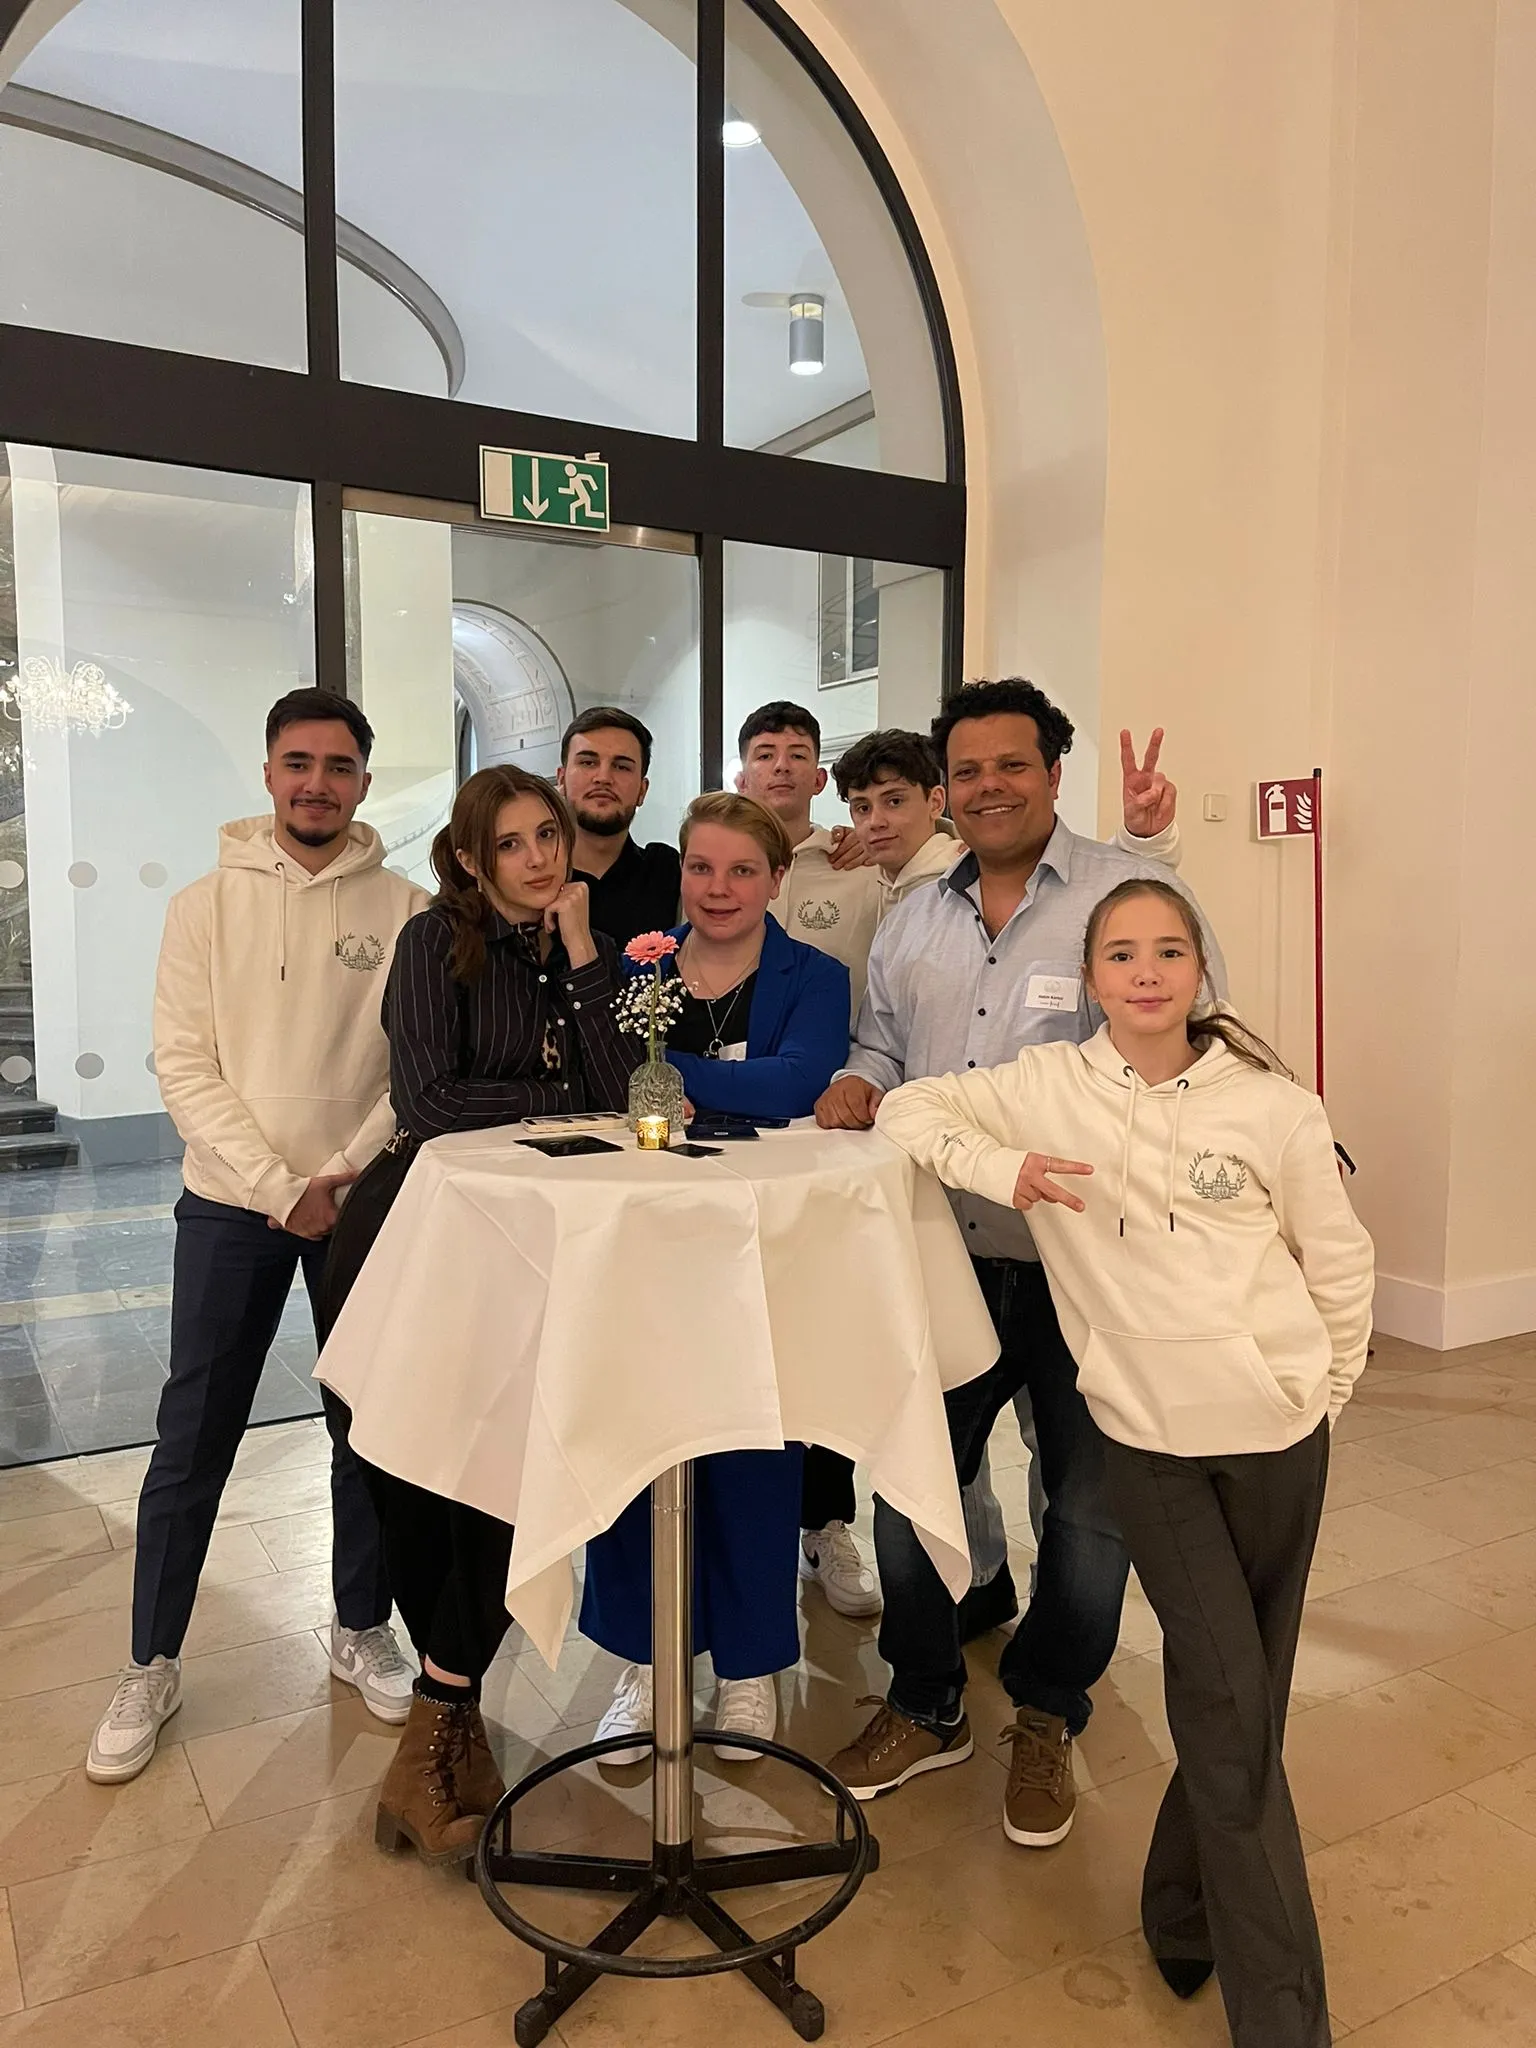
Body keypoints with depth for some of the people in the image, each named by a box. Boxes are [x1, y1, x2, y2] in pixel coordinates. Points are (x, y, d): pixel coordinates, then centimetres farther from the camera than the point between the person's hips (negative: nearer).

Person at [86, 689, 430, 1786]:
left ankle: (362, 1628, 29)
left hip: (366, 1200, 0)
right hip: (231, 1202, 0)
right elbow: (185, 1065, -4)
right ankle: (152, 1665, 22)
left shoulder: (405, 910, -1)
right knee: (192, 1439, 5)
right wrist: (281, 1189, -13)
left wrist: (350, 1171, -14)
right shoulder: (206, 904, 0)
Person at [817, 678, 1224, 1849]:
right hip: (942, 1259, 4)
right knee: (907, 1489, 13)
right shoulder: (913, 921, 11)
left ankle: (1048, 1719, 37)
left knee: (1091, 1510, 11)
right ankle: (927, 1705, 37)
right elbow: (884, 1042, 20)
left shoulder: (1134, 895, -7)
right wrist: (858, 1083, -2)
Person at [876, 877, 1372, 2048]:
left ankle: (1187, 1913, 38)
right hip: (1148, 1436, -1)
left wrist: (1328, 1393, 6)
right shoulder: (1050, 1087, -3)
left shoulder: (1274, 1110, -5)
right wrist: (998, 1165, -15)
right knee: (1230, 1709, -3)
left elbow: (1340, 1263, 4)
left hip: (1276, 1431, 1)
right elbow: (910, 1107, 2)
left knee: (1239, 1698, 14)